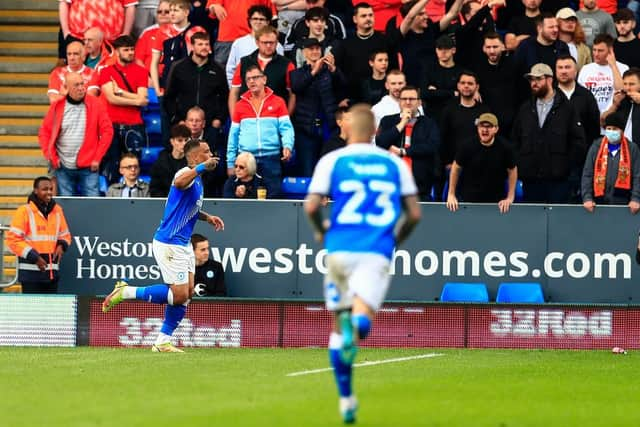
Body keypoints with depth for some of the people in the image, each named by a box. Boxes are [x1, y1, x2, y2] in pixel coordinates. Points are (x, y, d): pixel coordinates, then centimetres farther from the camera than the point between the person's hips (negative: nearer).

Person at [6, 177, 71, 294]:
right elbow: (13, 239, -10)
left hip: (52, 273, 6)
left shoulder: (57, 210, 11)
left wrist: (61, 246, -1)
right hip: (31, 272, -6)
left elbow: (65, 235, 23)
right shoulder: (25, 211, -7)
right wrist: (34, 257, -17)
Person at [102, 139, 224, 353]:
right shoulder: (187, 174, -17)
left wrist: (207, 217, 18)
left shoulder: (197, 180, 14)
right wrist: (202, 167, -44)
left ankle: (163, 342, 11)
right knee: (179, 295, -11)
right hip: (169, 245, -10)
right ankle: (125, 292, -1)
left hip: (183, 245, 10)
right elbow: (179, 182, -45)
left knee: (187, 292, 6)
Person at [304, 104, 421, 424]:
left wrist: (321, 231, 18)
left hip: (341, 250, 0)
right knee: (362, 322, -12)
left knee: (338, 325, 15)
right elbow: (414, 214, 9)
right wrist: (396, 239, 27)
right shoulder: (395, 164, 11)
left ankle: (345, 398, 14)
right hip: (378, 252, 0)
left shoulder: (332, 161, 5)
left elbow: (311, 207, -2)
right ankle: (357, 322, -51)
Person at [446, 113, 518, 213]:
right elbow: (456, 167, -1)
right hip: (468, 200, 0)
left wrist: (510, 198, -3)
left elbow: (512, 170, 0)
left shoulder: (505, 147, -13)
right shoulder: (467, 146, -15)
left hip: (497, 202, 0)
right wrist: (451, 195, 0)